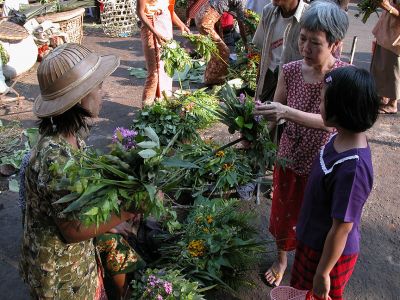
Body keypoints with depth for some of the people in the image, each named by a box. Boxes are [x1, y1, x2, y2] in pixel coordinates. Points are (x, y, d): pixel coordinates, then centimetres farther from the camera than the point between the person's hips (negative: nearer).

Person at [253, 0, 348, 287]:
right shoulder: (290, 71, -12)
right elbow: (274, 115, -7)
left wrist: (287, 112, -46)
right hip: (289, 159, 3)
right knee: (283, 212, 20)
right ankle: (282, 259, 50)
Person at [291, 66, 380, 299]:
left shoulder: (352, 167, -35)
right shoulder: (343, 138, -10)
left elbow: (342, 228, -27)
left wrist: (323, 273, -16)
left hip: (331, 252, -7)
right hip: (314, 240, 8)